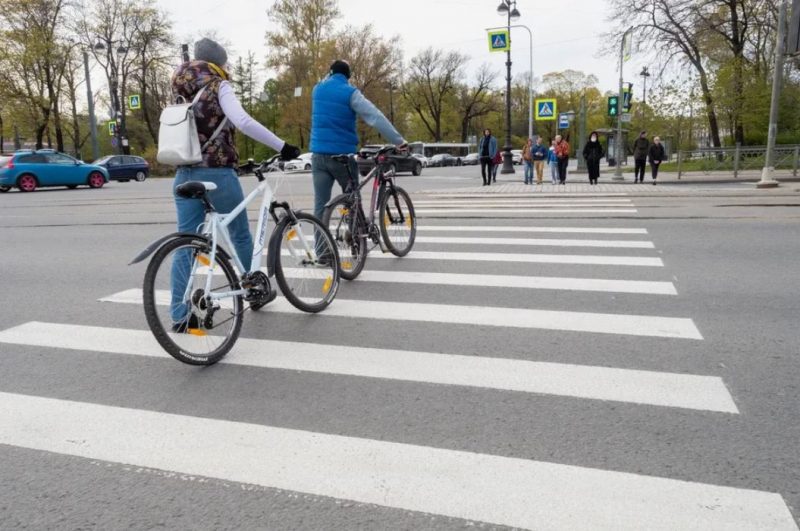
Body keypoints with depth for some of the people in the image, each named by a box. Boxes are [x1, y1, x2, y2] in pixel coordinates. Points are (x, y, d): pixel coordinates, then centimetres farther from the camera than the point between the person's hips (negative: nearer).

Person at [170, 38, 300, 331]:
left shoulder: (185, 93, 15)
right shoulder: (218, 87, -5)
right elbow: (244, 122, -22)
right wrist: (282, 147, -22)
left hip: (185, 174, 6)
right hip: (216, 174, -6)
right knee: (241, 235, 13)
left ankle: (180, 315, 3)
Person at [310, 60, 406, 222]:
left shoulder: (318, 89, 8)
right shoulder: (350, 92, -6)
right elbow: (376, 117, -16)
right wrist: (399, 141, -18)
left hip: (319, 154, 4)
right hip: (342, 155, -4)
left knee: (320, 205, 2)